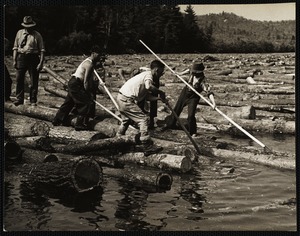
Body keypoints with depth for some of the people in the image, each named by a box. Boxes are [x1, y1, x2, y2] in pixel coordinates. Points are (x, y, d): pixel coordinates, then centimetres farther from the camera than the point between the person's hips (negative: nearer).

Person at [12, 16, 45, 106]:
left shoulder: (37, 35, 0)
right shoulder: (19, 33, 9)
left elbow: (42, 50, -3)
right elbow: (15, 47, 12)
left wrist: (41, 63, -11)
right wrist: (14, 60, 5)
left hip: (33, 58, -2)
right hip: (21, 57, 3)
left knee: (34, 81, 2)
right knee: (19, 79, 2)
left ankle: (33, 100, 13)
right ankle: (19, 99, 13)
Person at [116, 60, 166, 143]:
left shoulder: (145, 74, 18)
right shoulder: (148, 74, -10)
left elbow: (148, 96, 15)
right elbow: (148, 87, -34)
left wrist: (159, 97, 4)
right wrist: (160, 92, -21)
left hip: (121, 98, 10)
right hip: (126, 100, -10)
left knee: (127, 119, 30)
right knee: (144, 119, -7)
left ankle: (119, 136, 43)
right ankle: (145, 139, -9)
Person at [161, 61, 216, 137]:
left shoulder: (203, 81, -34)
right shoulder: (192, 72, -18)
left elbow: (209, 92, -44)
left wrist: (213, 102, -57)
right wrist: (181, 73, 14)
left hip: (193, 97, -5)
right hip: (185, 92, 5)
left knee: (191, 115, -13)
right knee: (177, 109, 17)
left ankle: (193, 132, 11)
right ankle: (170, 124, 41)